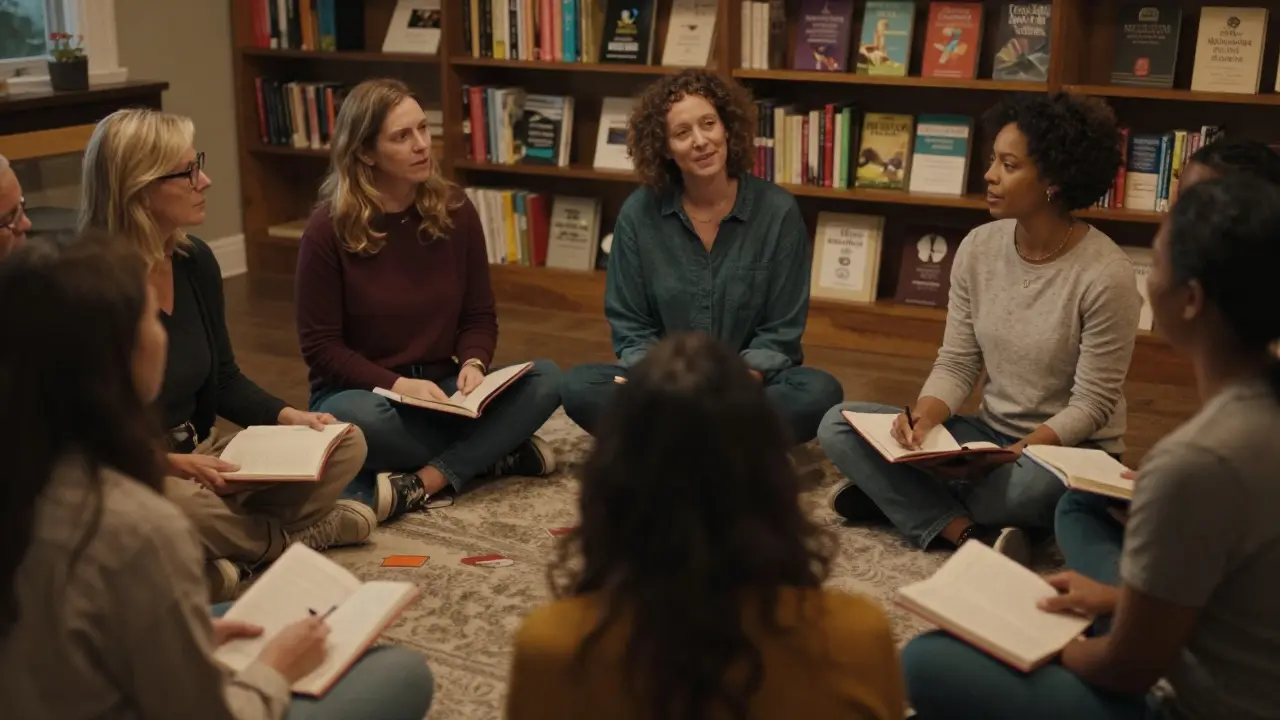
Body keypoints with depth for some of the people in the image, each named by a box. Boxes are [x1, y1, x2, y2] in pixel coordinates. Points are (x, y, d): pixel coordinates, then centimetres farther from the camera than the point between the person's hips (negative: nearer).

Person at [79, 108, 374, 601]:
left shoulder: (195, 260, 1)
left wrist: (289, 416, -6)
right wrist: (172, 464, -29)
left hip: (197, 455, 7)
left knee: (346, 445, -5)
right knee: (181, 506, -39)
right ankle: (301, 534, -9)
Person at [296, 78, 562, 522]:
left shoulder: (455, 211, -1)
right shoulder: (329, 229, -11)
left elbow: (479, 316, 5)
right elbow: (320, 345, -10)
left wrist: (473, 364, -17)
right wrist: (398, 384, -23)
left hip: (441, 388, 4)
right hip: (364, 390, -3)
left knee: (545, 379, -21)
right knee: (354, 418, -39)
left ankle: (425, 481, -28)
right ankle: (495, 453, -18)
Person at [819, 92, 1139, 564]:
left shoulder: (1105, 275, -19)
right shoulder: (978, 248, -3)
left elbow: (1091, 406, -16)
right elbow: (956, 364, -1)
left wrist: (1008, 457, -27)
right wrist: (924, 419, -21)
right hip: (990, 434, 6)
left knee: (1031, 485, -42)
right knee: (840, 425, -11)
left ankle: (900, 496, -14)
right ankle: (972, 535, -24)